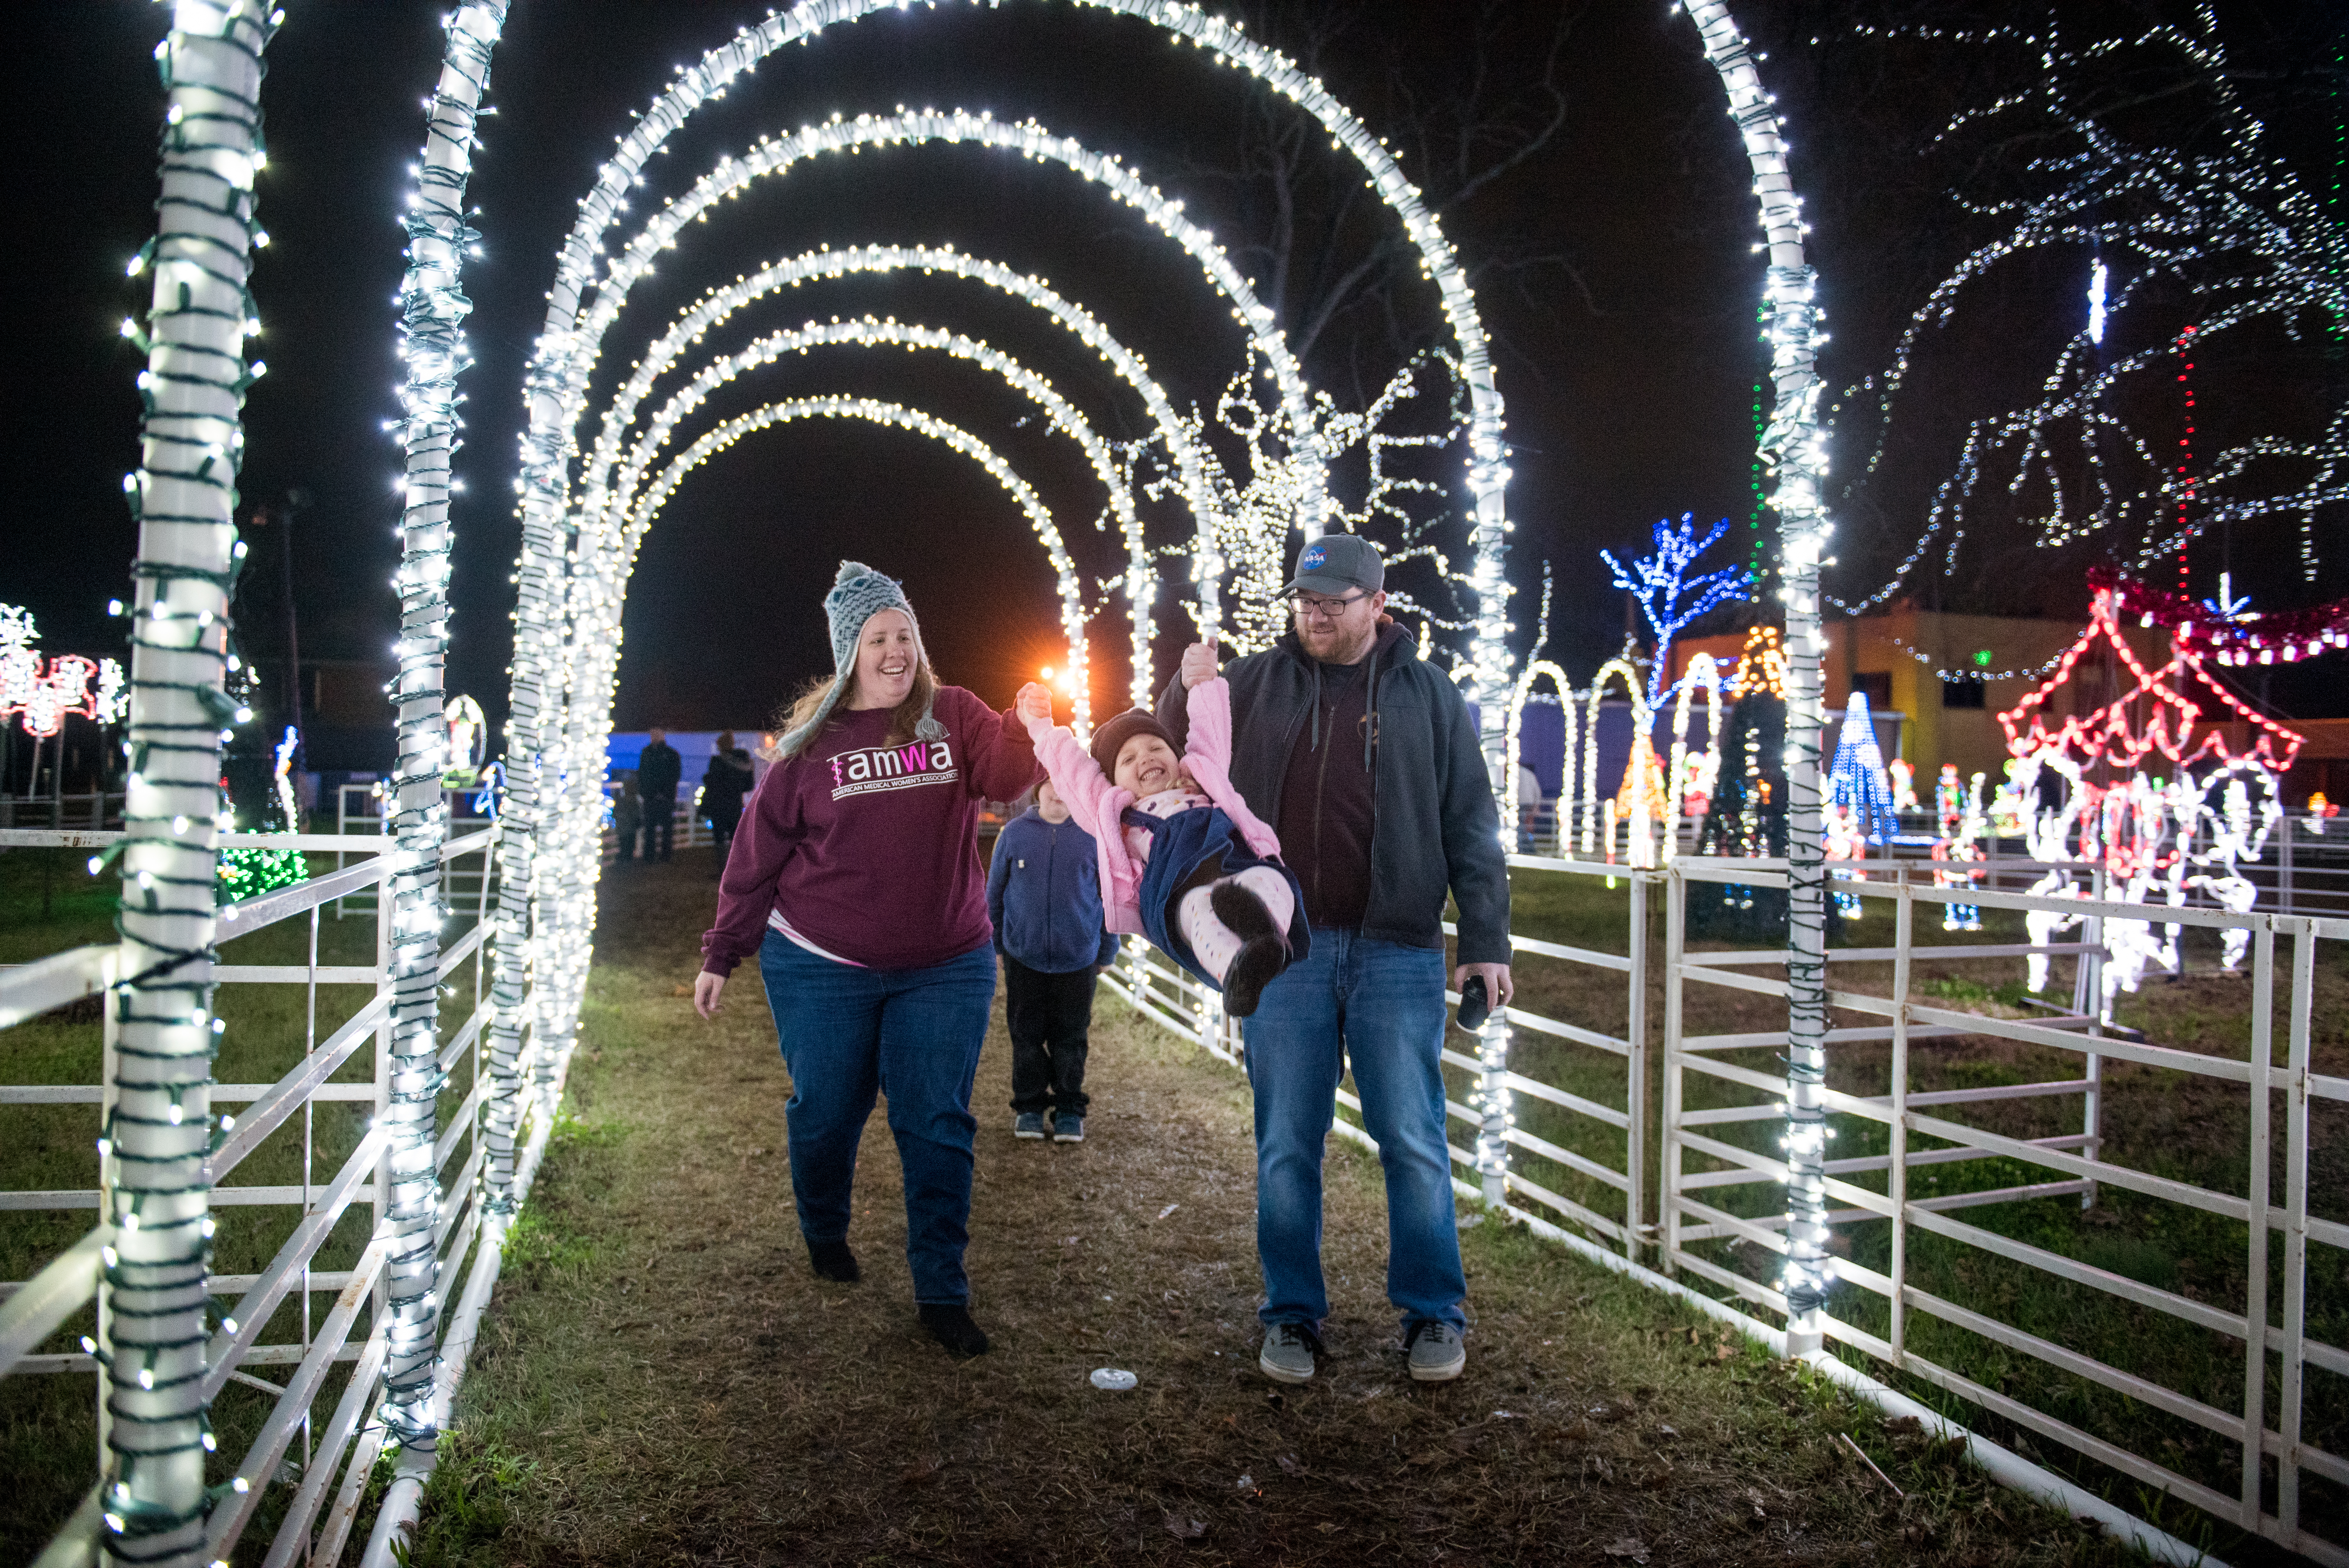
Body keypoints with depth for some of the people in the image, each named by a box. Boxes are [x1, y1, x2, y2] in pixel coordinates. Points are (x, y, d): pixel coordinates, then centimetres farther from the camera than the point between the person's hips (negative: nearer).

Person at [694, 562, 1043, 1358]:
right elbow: (757, 853, 2)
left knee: (937, 1128, 2)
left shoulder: (954, 716, 0)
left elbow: (1006, 775, -18)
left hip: (946, 968, 0)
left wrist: (1026, 725, -39)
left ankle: (942, 1293, 12)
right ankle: (825, 1237, 42)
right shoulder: (812, 741, -2)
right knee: (825, 1115, 13)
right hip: (821, 970, 0)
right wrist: (722, 955, 5)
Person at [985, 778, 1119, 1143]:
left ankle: (1069, 1110, 19)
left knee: (1071, 1039, 7)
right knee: (1026, 1037, 9)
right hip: (1024, 958, 1)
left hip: (1078, 960, -1)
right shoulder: (1014, 832, 1)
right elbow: (994, 892, 9)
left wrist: (1107, 952, 7)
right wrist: (997, 944, 10)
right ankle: (1029, 1107, 22)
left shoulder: (1094, 836, -1)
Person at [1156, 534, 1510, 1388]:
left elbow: (1471, 827, 5)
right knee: (1286, 1147, 7)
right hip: (1283, 949, 1)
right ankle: (1292, 1314, 22)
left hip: (1397, 951, -1)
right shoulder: (1254, 685, 7)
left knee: (1414, 1142, 4)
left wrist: (1486, 941, 0)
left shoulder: (1427, 695, 5)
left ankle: (1433, 1314, 21)